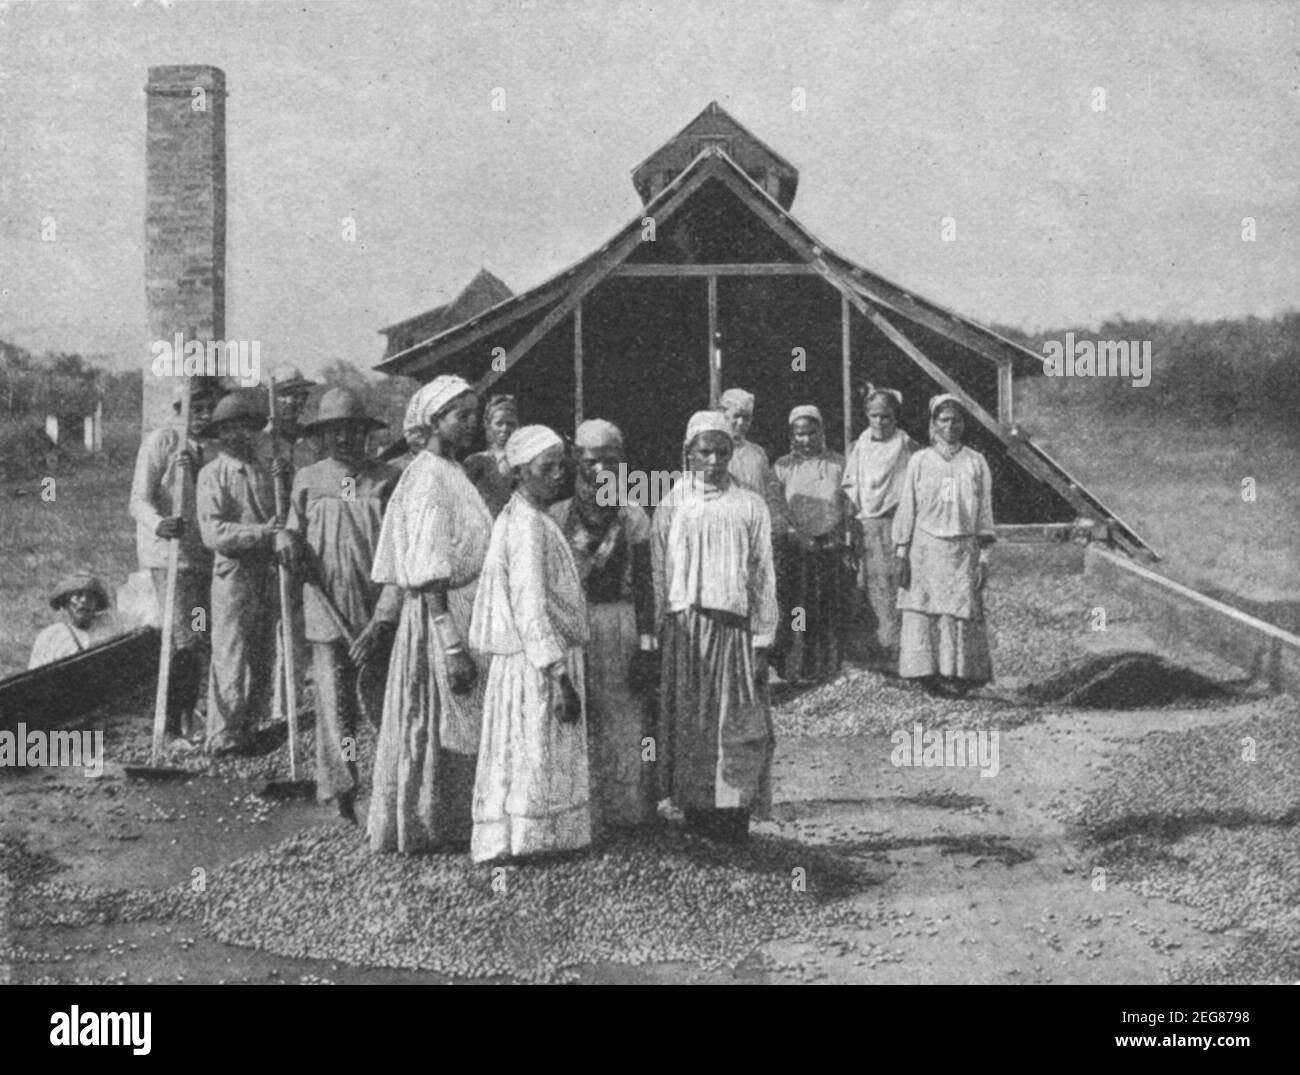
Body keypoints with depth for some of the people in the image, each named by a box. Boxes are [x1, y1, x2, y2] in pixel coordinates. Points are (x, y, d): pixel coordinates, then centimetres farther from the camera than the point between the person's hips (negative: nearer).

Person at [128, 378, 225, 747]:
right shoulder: (160, 441, -5)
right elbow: (139, 500, -14)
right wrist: (158, 524, -31)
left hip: (206, 553, 6)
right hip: (169, 552, -6)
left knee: (204, 641, 6)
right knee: (183, 641, -11)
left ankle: (189, 721, 19)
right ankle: (171, 730, -5)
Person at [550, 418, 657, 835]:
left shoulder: (633, 518, 3)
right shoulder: (557, 516, 4)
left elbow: (644, 585, 2)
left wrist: (645, 643, -4)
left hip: (619, 624, 0)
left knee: (623, 721, 3)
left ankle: (624, 811, 11)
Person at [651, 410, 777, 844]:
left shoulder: (750, 507, 5)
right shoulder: (672, 507, 7)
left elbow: (763, 577, 4)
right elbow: (658, 577, 8)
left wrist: (761, 641, -2)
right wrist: (656, 639, 2)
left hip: (734, 626, -1)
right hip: (684, 627, 1)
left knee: (736, 723, -3)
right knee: (688, 724, 3)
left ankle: (735, 813, 2)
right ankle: (696, 809, 11)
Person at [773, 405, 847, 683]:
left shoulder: (837, 464, 7)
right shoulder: (783, 467, 6)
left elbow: (849, 507, 6)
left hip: (830, 547, 1)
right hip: (795, 551, -1)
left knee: (828, 610, 3)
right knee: (795, 609, -3)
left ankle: (826, 665, 12)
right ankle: (793, 668, 3)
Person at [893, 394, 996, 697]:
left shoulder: (976, 463, 6)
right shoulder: (919, 461, 5)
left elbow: (984, 512, 6)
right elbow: (907, 509, 6)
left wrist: (984, 557, 0)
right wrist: (902, 554, 1)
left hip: (963, 550, 0)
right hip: (926, 548, 0)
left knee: (962, 614, -4)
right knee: (923, 613, -3)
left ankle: (960, 675, 2)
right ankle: (929, 676, 1)